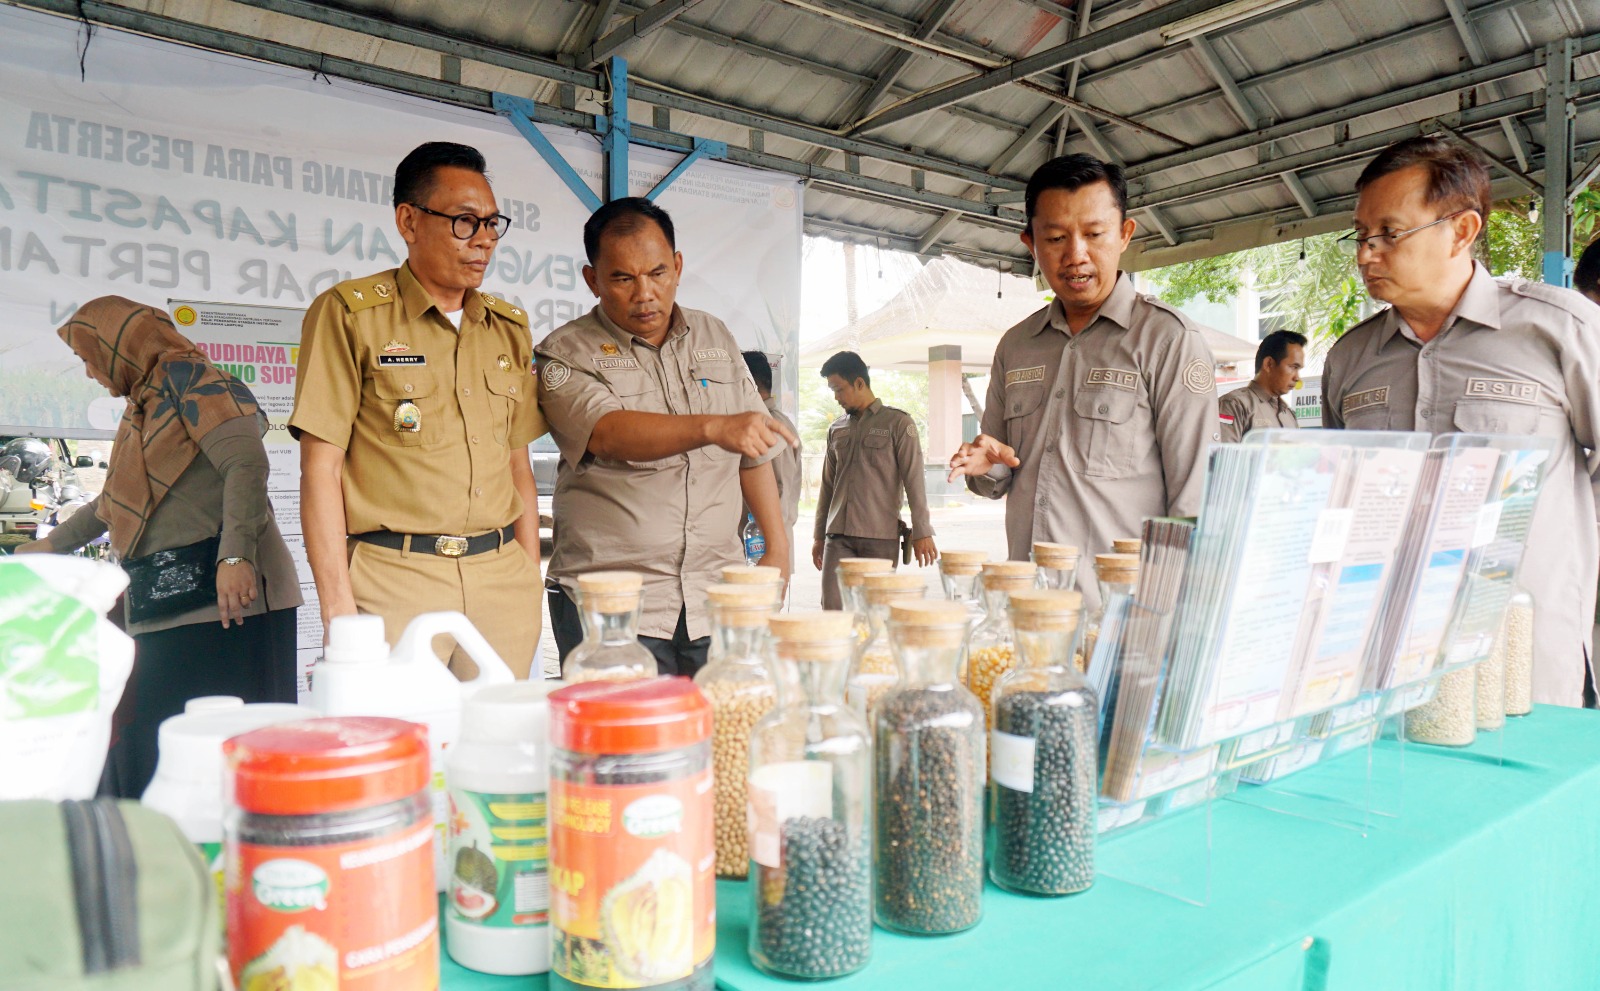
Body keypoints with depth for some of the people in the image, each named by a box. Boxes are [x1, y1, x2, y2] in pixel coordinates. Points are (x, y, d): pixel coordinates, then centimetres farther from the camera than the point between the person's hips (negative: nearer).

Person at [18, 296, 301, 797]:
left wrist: (235, 555, -28)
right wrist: (53, 544, 55)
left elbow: (246, 463, -18)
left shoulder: (186, 376, -2)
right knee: (152, 755, 4)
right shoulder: (144, 405, 26)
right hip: (170, 611, 9)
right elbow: (114, 503, 41)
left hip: (226, 599, -9)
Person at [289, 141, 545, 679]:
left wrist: (531, 579, 10)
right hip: (394, 580, -4)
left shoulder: (510, 327, 15)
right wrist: (339, 609, -11)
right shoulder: (349, 313, -1)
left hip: (501, 578, 4)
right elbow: (320, 468, -5)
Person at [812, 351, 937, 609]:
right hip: (838, 536, 4)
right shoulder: (836, 429, 15)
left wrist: (922, 532, -9)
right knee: (832, 608, -7)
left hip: (881, 537, -4)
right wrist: (819, 535, 18)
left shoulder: (898, 423, 2)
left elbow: (914, 480, -3)